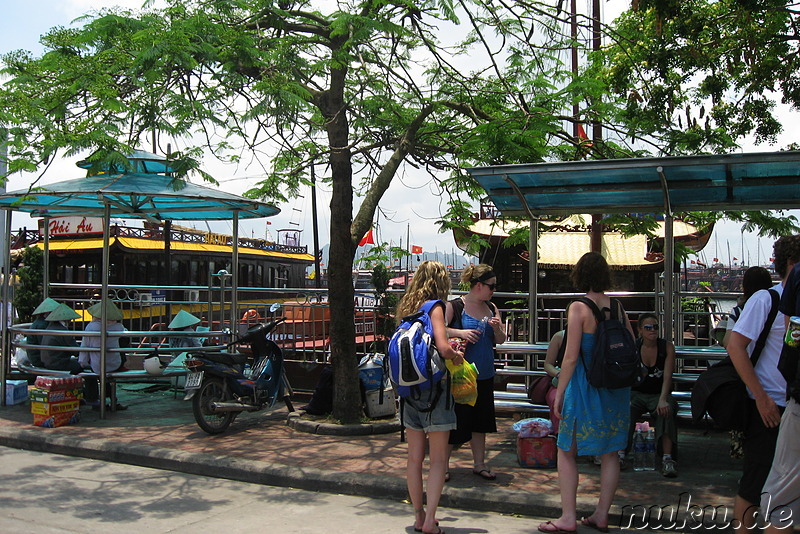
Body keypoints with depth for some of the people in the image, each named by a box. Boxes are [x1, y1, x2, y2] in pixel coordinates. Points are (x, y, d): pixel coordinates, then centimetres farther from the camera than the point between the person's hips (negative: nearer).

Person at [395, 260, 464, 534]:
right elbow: (443, 348, -23)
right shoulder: (435, 307, -10)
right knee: (438, 459, 1)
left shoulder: (406, 308, 10)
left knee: (415, 457, 12)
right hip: (434, 386, -7)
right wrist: (456, 355, -1)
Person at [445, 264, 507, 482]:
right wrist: (459, 332, -28)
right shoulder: (454, 307, -10)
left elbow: (501, 340, 12)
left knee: (481, 421, 14)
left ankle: (479, 464, 26)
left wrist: (497, 328, -8)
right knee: (456, 419, 0)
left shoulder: (491, 308, 9)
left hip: (485, 374, 7)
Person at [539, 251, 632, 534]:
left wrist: (559, 392, -7)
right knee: (610, 452, 13)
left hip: (584, 385, -5)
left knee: (566, 451, 6)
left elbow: (571, 357, -14)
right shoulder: (618, 308, 2)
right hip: (616, 389, 6)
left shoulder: (579, 308, -13)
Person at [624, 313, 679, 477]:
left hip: (659, 394, 0)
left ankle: (667, 458, -37)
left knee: (666, 410, -34)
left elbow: (667, 376, -10)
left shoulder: (667, 347, -2)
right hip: (636, 394, 0)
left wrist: (662, 400, -27)